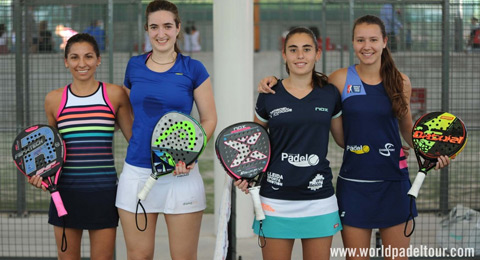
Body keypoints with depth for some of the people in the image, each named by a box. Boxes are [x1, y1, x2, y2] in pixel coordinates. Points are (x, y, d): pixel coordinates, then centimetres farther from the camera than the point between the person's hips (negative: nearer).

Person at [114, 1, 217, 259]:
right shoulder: (134, 65, 8)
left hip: (180, 172, -2)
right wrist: (139, 143, 5)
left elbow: (209, 119, 1)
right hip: (137, 172, 3)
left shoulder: (193, 69, -1)